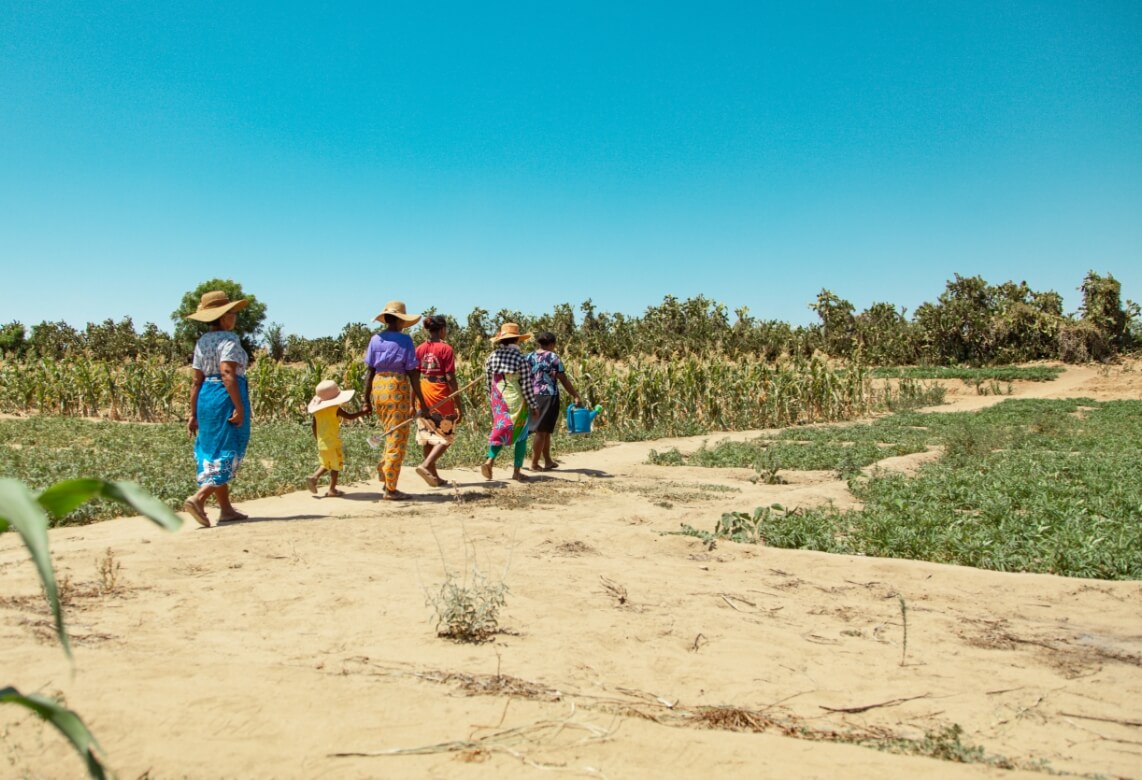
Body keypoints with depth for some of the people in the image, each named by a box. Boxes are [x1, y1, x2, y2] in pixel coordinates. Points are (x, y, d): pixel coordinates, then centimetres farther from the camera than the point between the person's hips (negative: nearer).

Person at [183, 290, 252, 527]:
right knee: (227, 454, -4)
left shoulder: (202, 341, 12)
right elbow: (228, 374, -22)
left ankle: (226, 509, 17)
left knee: (212, 453, 12)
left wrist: (194, 414, 13)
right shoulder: (228, 340, -10)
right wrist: (239, 407, -24)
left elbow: (196, 381, 12)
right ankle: (198, 498, -19)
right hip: (227, 397, -8)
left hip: (206, 398, 8)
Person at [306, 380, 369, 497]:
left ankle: (314, 477, -2)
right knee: (335, 466, 6)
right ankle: (332, 489, 7)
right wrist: (363, 412, -7)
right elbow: (349, 416, -16)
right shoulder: (335, 409, -15)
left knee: (325, 465, 20)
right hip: (333, 443, -6)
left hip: (322, 443, 6)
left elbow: (314, 426, 9)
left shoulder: (317, 409, 4)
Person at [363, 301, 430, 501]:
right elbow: (412, 373, -9)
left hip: (378, 389, 5)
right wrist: (422, 402, -6)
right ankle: (390, 489, 6)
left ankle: (383, 468, 8)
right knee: (397, 440, 3)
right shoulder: (405, 340, -7)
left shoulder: (375, 339, 5)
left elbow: (369, 370, 4)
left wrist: (366, 400, 10)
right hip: (398, 389, -5)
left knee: (392, 435, 26)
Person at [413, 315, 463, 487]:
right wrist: (458, 405, -9)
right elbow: (450, 379, -13)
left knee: (428, 437, 14)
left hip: (424, 397, 6)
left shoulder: (420, 349, 5)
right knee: (446, 436, 7)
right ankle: (426, 466, -12)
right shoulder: (446, 349, -11)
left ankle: (434, 475, 19)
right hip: (441, 397, -6)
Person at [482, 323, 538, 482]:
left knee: (501, 431, 14)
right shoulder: (520, 359, -13)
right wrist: (533, 406, -2)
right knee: (520, 434, 10)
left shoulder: (491, 357, 0)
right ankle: (517, 471, 13)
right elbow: (526, 385, -11)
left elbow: (488, 382, 7)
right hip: (516, 400, -4)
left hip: (498, 399, 4)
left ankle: (489, 460, -9)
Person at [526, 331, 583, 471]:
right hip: (548, 396, -5)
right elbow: (564, 380, -8)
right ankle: (534, 464, 3)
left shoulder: (529, 357, 7)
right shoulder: (553, 358, -6)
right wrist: (576, 396, -2)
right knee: (542, 431, 1)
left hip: (532, 396, 5)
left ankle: (548, 461, 24)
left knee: (545, 431, 17)